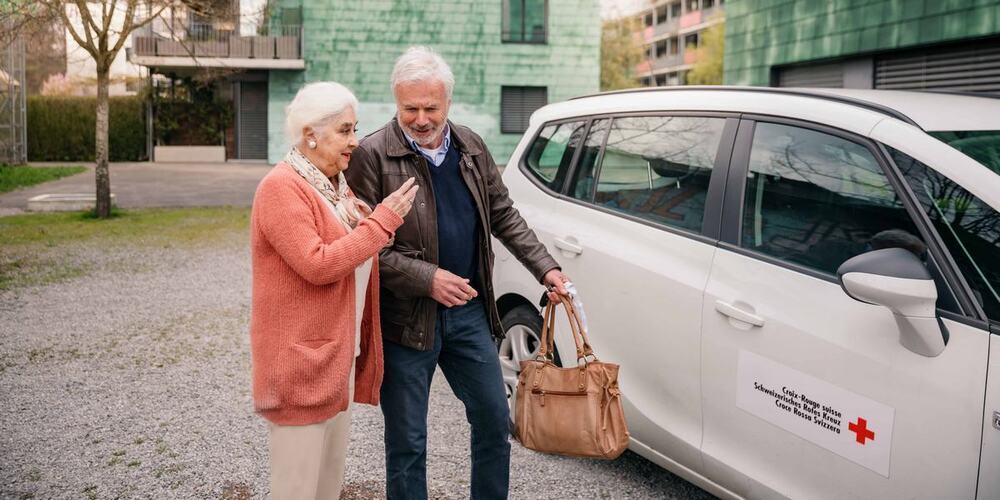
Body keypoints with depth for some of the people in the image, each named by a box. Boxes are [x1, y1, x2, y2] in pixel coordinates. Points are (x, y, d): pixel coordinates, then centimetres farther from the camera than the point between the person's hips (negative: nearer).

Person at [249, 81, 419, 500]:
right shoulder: (281, 187, -15)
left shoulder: (338, 185, 12)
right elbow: (318, 265, -25)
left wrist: (373, 220, 3)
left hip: (340, 354, 9)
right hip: (301, 359, -9)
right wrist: (382, 221, -20)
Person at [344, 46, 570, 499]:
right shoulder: (372, 155, -12)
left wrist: (545, 268, 6)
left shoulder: (472, 147, 5)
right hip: (407, 320, -5)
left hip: (469, 312, 5)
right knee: (407, 443, 9)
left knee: (495, 423, 16)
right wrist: (426, 279, -22)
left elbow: (503, 216, 14)